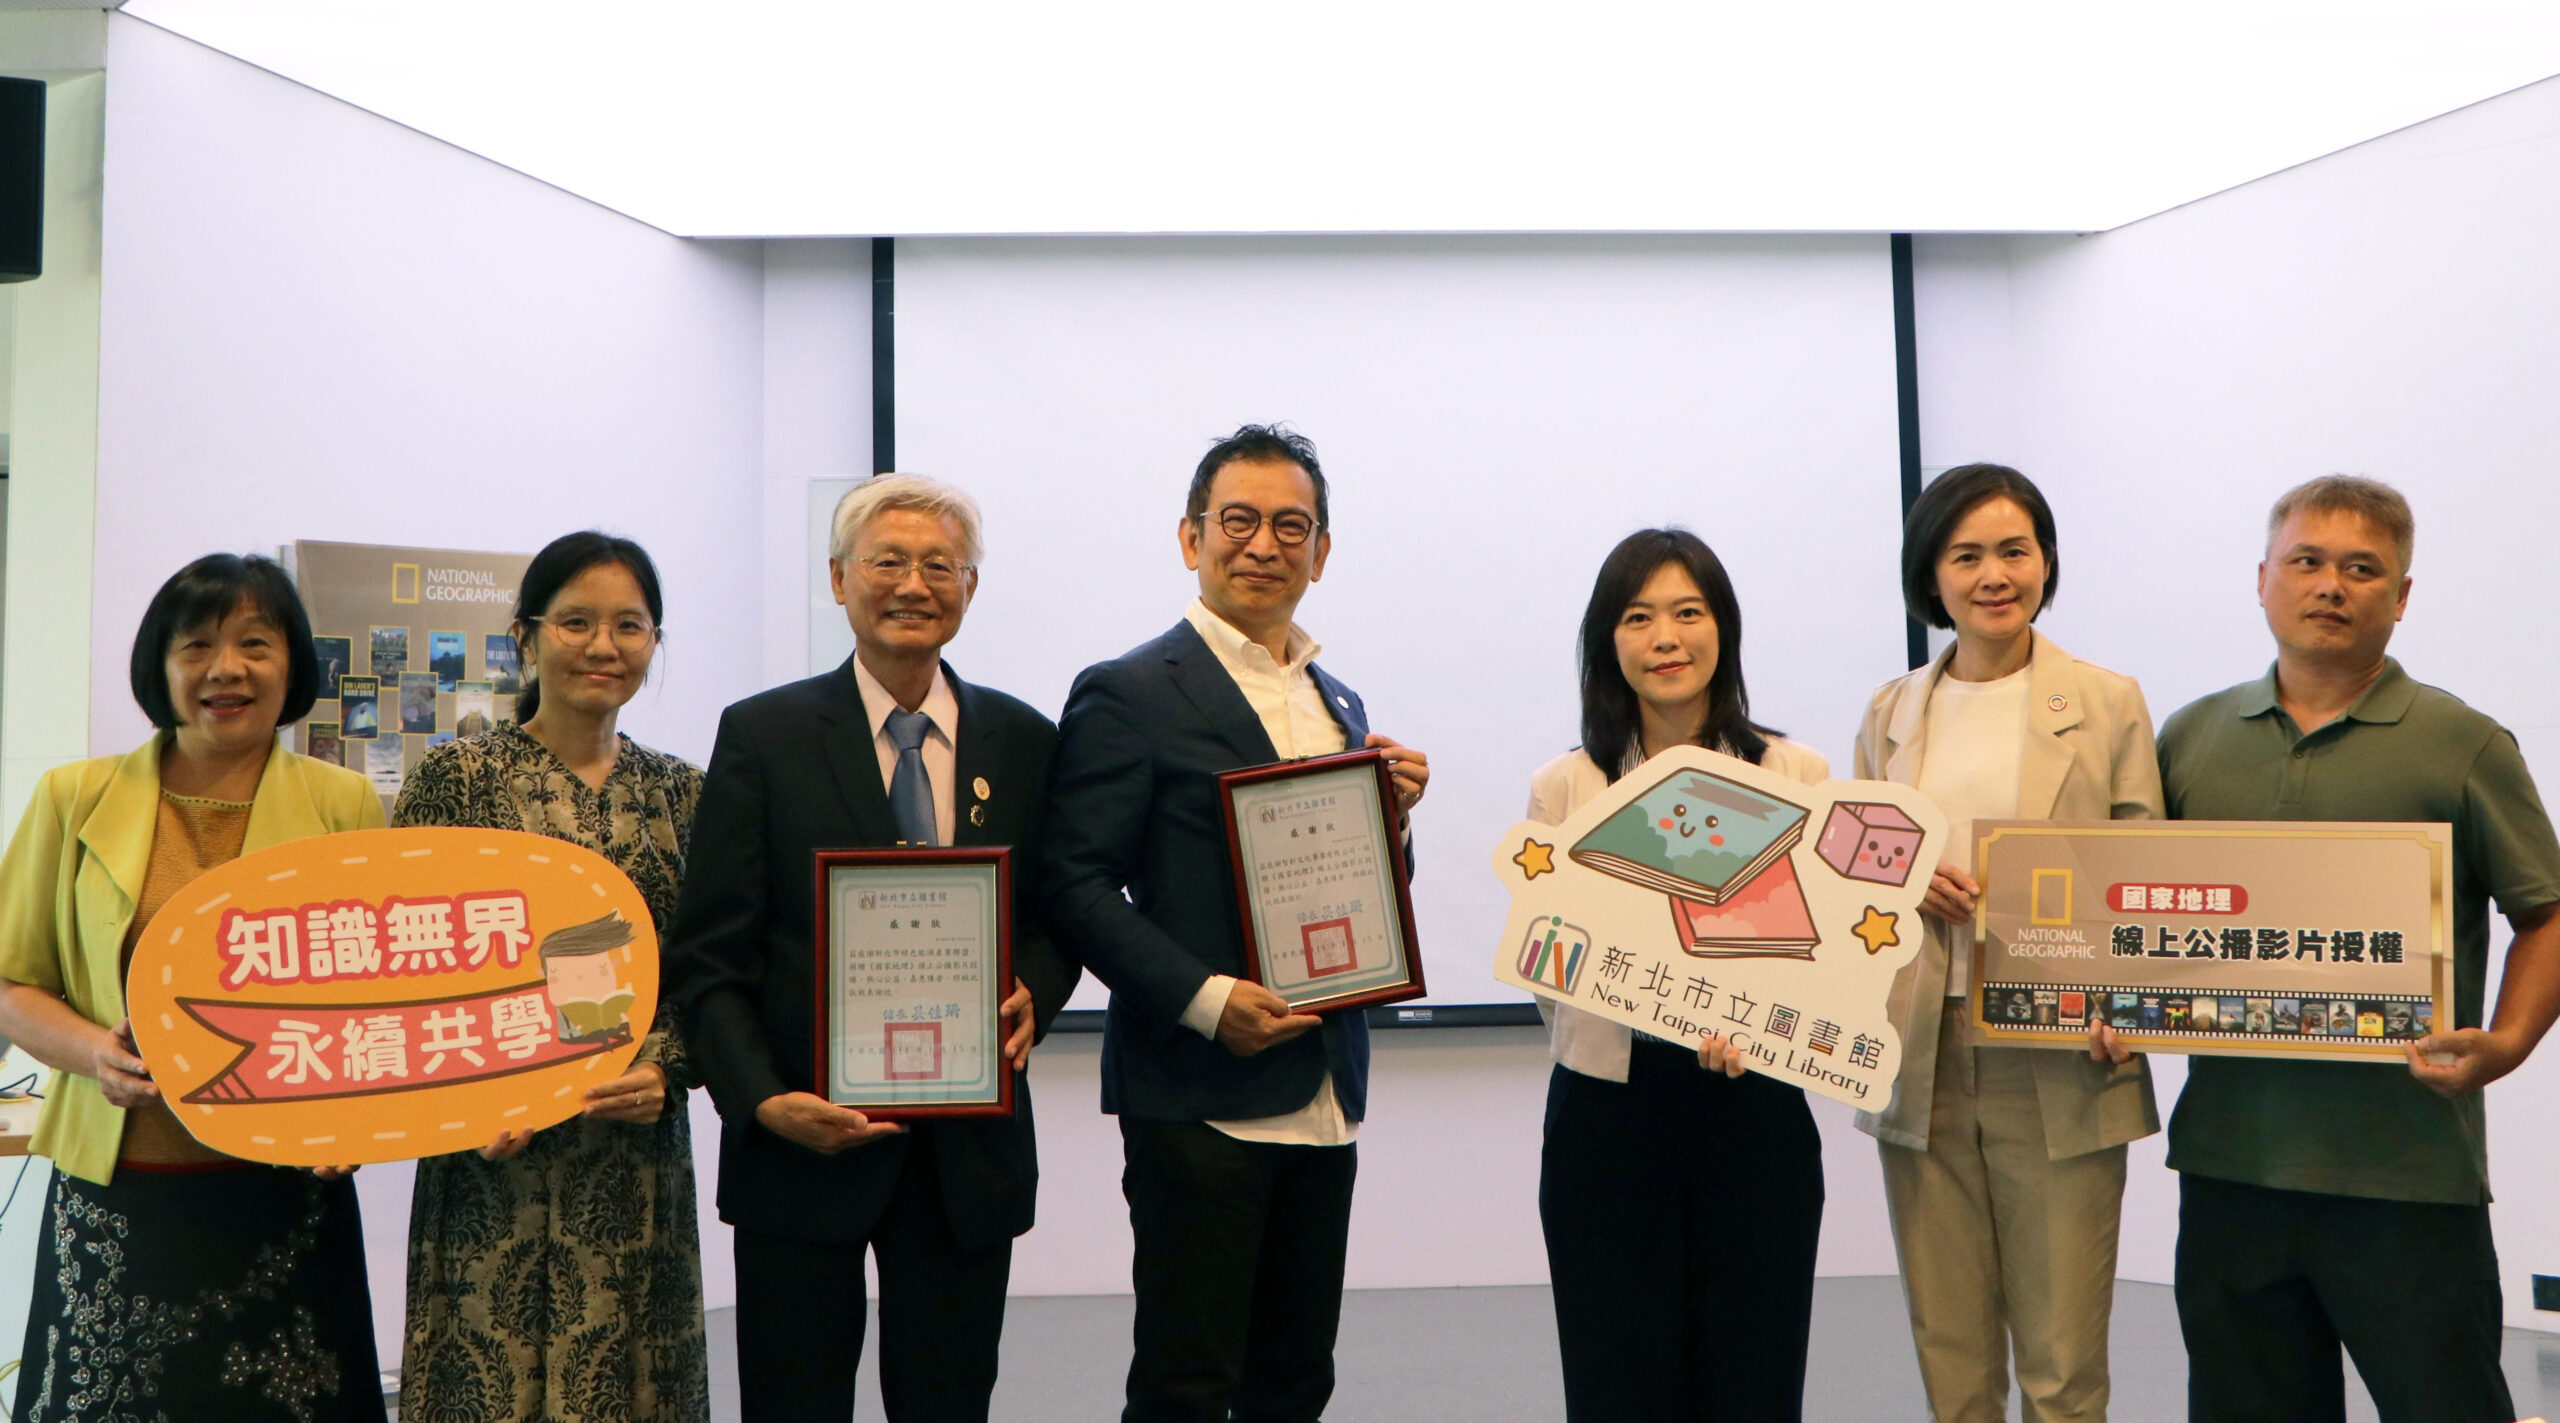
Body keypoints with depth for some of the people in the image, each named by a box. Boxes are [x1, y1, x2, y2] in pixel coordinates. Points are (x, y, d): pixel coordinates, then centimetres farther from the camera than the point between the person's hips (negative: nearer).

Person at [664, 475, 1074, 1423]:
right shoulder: (762, 736, -2)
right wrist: (762, 1099, -16)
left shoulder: (1024, 741, 5)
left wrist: (1033, 991, -9)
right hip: (802, 1140, -2)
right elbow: (708, 954, -3)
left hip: (971, 1149, 2)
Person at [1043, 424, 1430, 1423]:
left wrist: (1392, 817, -2)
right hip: (1198, 1097, -6)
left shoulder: (1341, 705, 15)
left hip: (1324, 1102, 7)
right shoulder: (1128, 694, -7)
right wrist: (1206, 998, -21)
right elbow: (1076, 887, -13)